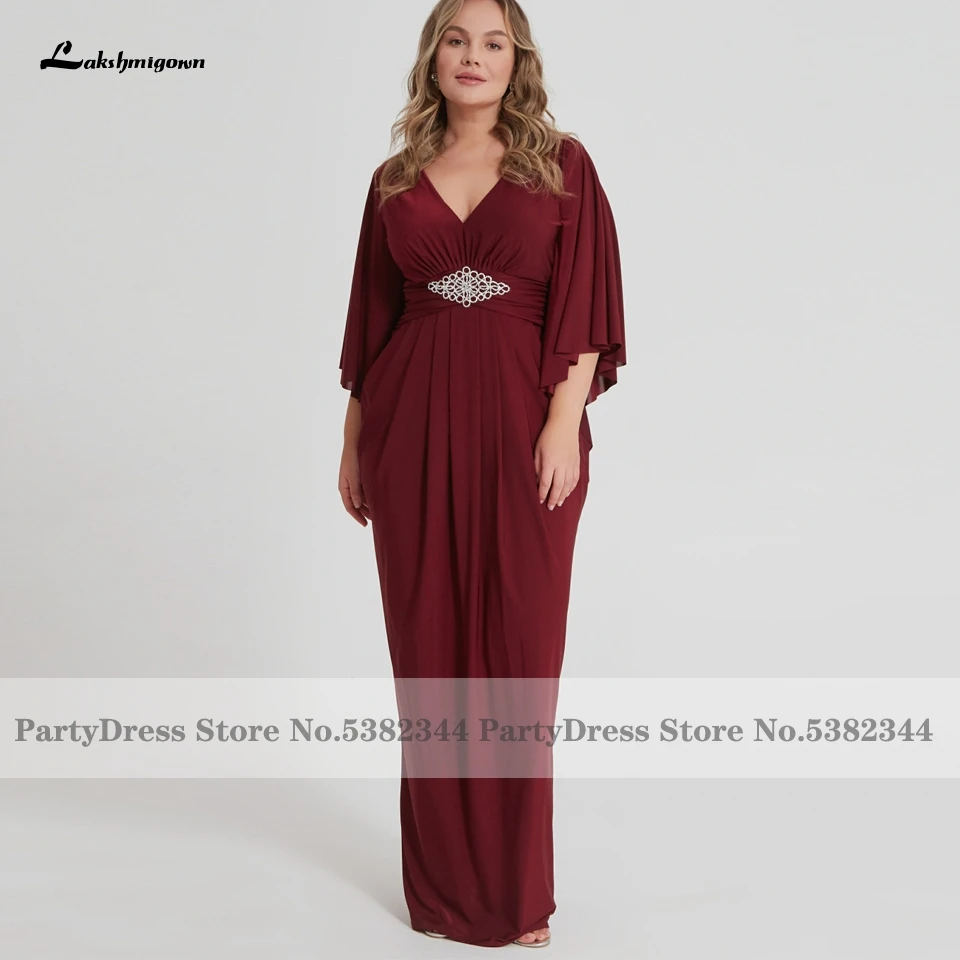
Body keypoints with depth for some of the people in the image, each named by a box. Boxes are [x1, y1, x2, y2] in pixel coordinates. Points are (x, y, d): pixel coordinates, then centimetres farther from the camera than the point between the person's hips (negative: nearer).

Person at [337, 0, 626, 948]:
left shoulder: (561, 165, 4)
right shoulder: (396, 180, 11)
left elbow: (585, 301, -3)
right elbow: (372, 316, 13)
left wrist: (564, 421, -14)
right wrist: (354, 442, 11)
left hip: (522, 422, -2)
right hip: (414, 425, 2)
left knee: (520, 646, 1)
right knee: (427, 645, 7)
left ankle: (515, 886, 15)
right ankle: (443, 877, 22)